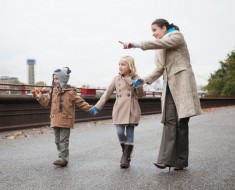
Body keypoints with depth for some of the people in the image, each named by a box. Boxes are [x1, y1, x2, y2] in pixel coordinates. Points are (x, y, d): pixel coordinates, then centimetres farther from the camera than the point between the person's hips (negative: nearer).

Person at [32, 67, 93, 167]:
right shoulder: (53, 91, 10)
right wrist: (40, 97, 6)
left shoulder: (70, 92, -7)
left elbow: (80, 102, -5)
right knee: (57, 140, 12)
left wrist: (89, 108, -13)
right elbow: (48, 103, 17)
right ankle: (62, 158, 23)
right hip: (55, 120, 7)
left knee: (63, 140, -4)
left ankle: (63, 159, 1)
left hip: (65, 120, -6)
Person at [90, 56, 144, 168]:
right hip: (119, 111, 2)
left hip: (131, 111, -1)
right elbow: (107, 94, 9)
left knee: (129, 134, 1)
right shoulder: (116, 79, 8)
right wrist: (97, 107, 5)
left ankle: (126, 158, 11)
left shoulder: (136, 79, 3)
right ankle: (125, 152, 21)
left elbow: (140, 95, 1)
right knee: (120, 133, -5)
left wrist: (138, 86, -20)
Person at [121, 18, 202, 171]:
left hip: (182, 83, -6)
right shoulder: (162, 47, 24)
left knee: (182, 122, -7)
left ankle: (181, 161, -2)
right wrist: (144, 80, 7)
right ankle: (166, 159, -17)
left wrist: (135, 44, -26)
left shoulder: (177, 36, 3)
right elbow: (160, 69, 20)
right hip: (169, 86, 6)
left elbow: (159, 43, -17)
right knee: (170, 121, -8)